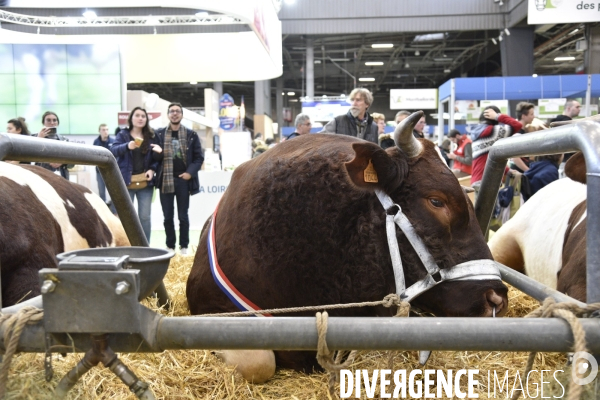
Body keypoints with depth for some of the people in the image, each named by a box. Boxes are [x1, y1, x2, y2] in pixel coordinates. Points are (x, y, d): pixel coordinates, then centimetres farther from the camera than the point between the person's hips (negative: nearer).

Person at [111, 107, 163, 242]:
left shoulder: (152, 137, 9)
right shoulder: (122, 134, 4)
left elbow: (158, 158, 10)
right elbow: (113, 151, -13)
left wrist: (153, 170, -10)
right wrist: (127, 146, -31)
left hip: (145, 182, 2)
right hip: (126, 182, -2)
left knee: (144, 216, 6)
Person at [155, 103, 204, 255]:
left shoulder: (191, 135, 4)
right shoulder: (159, 134, 5)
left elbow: (199, 157, 3)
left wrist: (190, 172, -8)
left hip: (183, 179, -1)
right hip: (165, 180, 1)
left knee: (183, 216, 5)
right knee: (168, 216, 6)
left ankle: (184, 246, 15)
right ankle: (170, 246, 16)